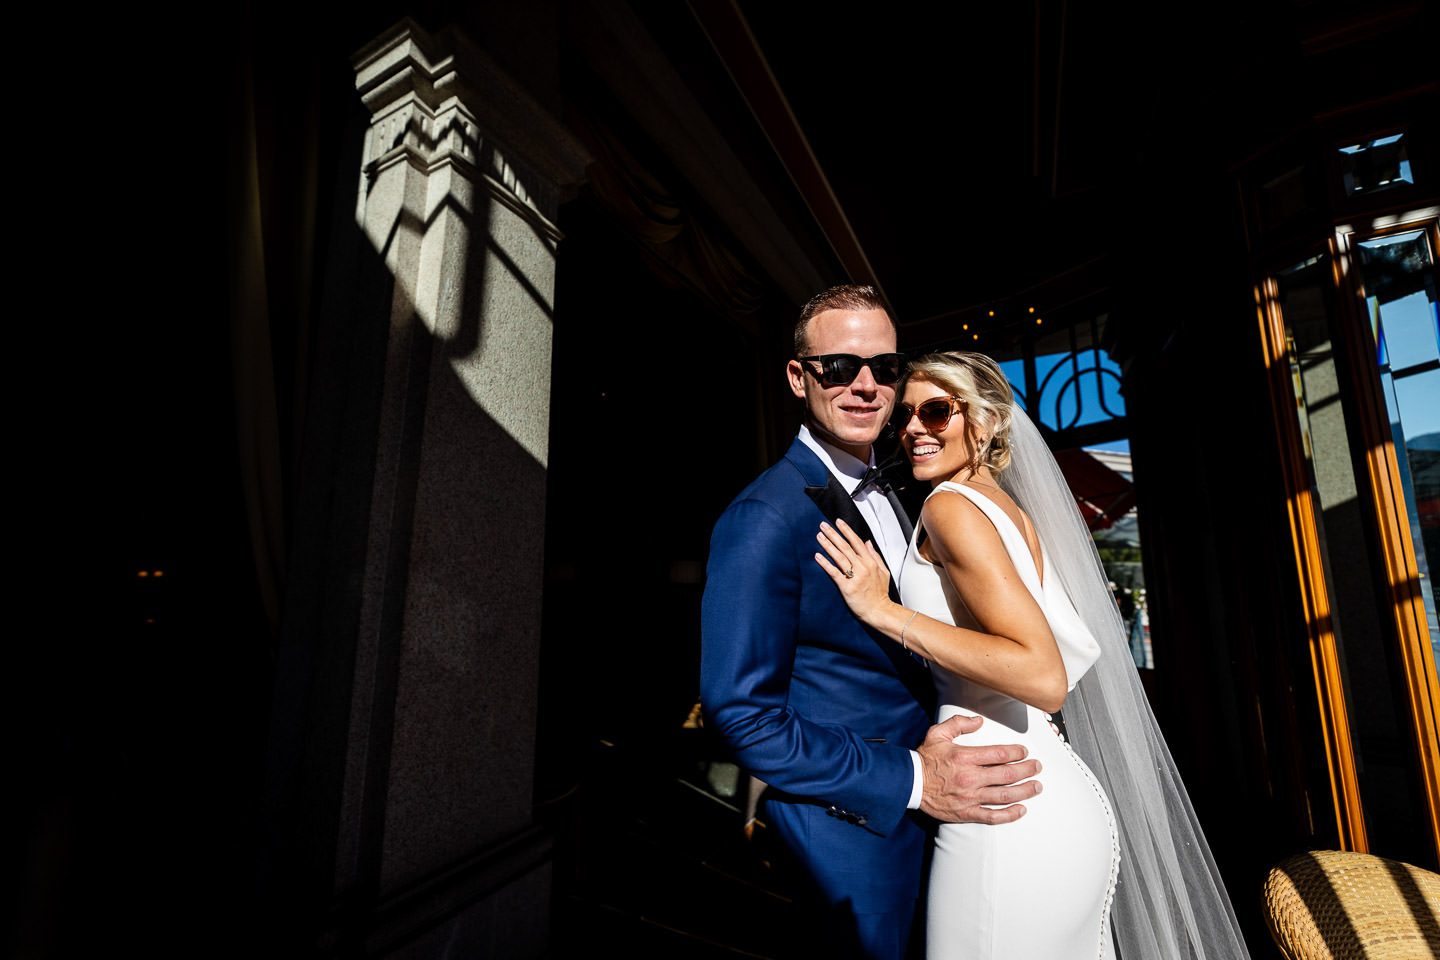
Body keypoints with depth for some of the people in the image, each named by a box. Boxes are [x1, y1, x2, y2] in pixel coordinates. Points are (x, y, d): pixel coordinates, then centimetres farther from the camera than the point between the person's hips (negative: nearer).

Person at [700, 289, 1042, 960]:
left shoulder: (882, 500, 5)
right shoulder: (766, 518, -24)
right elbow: (740, 712, -25)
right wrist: (912, 781, -23)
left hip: (925, 803, 9)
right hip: (855, 831, -8)